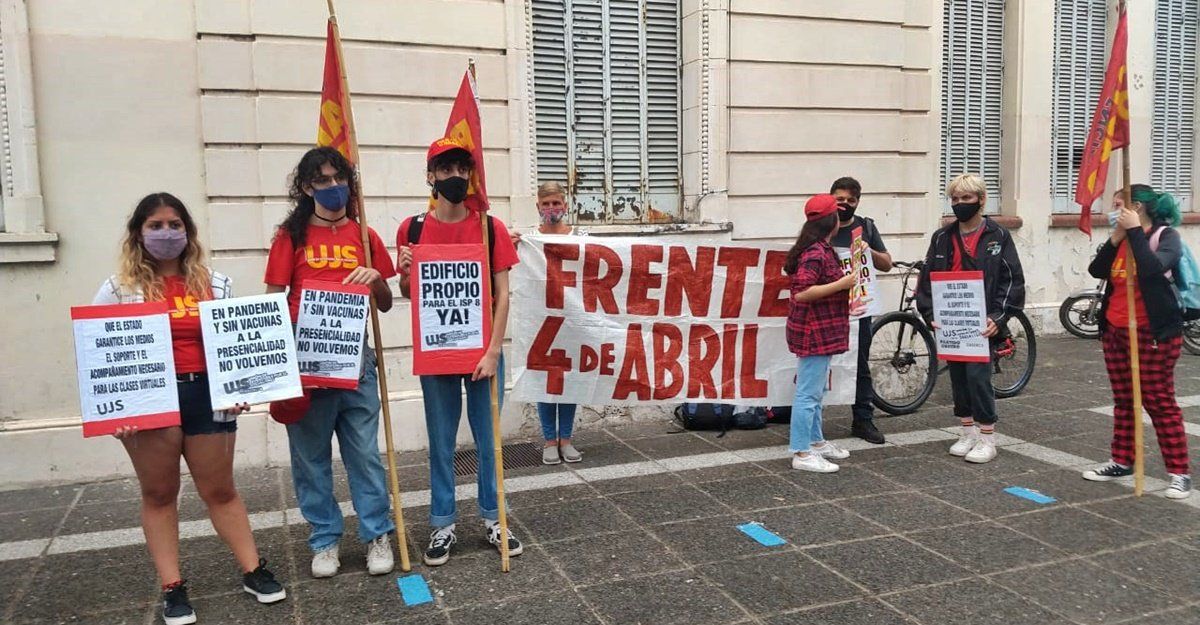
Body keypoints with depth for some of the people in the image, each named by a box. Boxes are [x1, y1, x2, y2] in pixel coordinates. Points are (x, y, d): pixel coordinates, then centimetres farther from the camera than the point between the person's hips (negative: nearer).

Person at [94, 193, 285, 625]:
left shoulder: (215, 284, 6)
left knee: (220, 490, 9)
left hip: (205, 397, 1)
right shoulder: (118, 289, 2)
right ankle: (172, 588, 21)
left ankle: (254, 571, 20)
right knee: (158, 494, 11)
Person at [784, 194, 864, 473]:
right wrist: (841, 285, -23)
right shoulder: (815, 253, -19)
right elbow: (801, 293, -27)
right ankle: (802, 454, 1)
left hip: (822, 331, 11)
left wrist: (843, 302, 26)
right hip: (814, 332, -11)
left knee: (815, 391, 19)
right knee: (808, 393, -5)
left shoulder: (822, 250, 13)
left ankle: (816, 441, 31)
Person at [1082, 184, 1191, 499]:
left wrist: (1135, 231, -21)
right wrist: (1116, 237, -10)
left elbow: (1151, 269, -28)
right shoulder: (1123, 238, 11)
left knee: (1160, 403, -4)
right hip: (1115, 331, 7)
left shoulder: (1166, 235, -8)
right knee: (1123, 401, 13)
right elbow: (1096, 270, -2)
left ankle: (1180, 472, 4)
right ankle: (1122, 461, 23)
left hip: (1153, 333, -7)